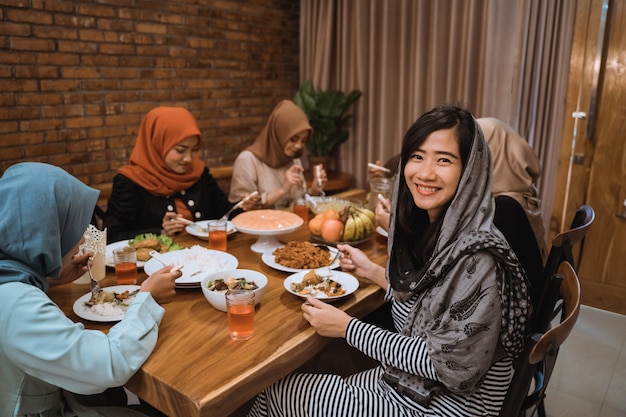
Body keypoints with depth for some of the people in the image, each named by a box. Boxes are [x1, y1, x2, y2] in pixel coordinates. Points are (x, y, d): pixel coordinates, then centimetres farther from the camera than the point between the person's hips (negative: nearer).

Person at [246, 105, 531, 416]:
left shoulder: (477, 255, -27)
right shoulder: (431, 228, -3)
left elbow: (449, 364, -24)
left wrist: (347, 328, -19)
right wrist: (373, 272, 4)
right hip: (405, 384, 7)